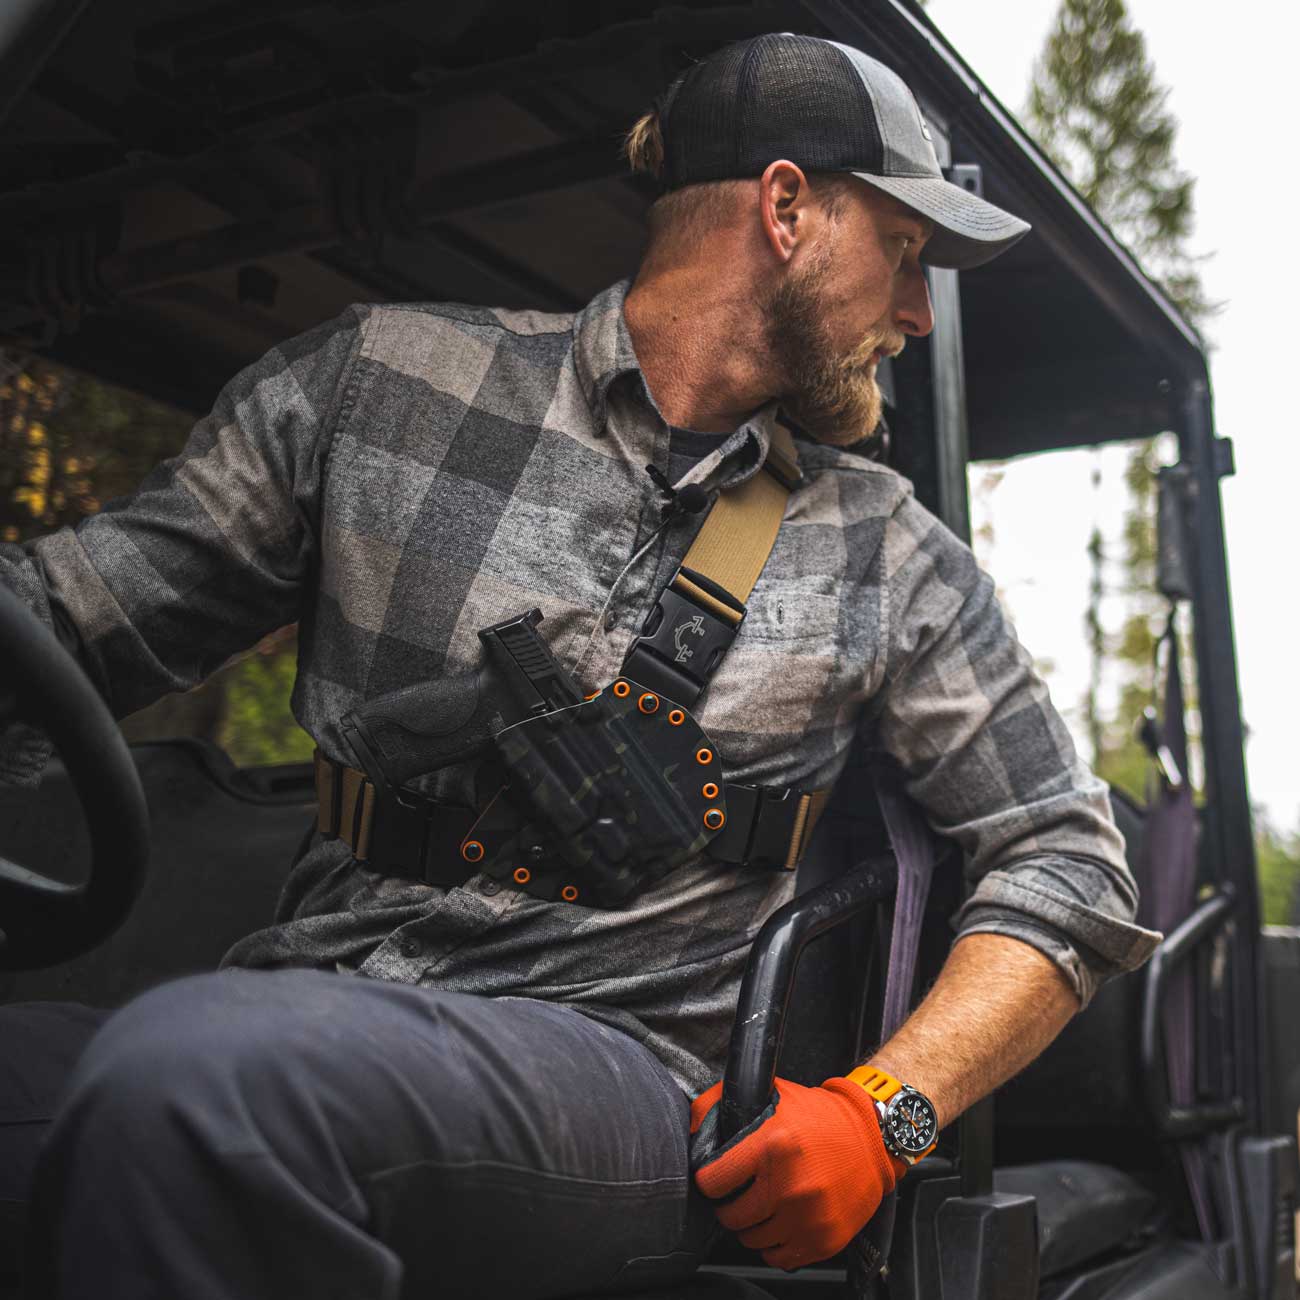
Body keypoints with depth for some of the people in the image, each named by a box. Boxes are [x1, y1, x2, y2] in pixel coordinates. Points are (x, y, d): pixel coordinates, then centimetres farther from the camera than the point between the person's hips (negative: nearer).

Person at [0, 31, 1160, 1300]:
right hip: (312, 994, 1)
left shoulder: (893, 558, 11)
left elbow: (1069, 863, 12)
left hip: (617, 1061, 0)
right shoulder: (382, 377, 8)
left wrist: (884, 1110, -5)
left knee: (185, 1083, -31)